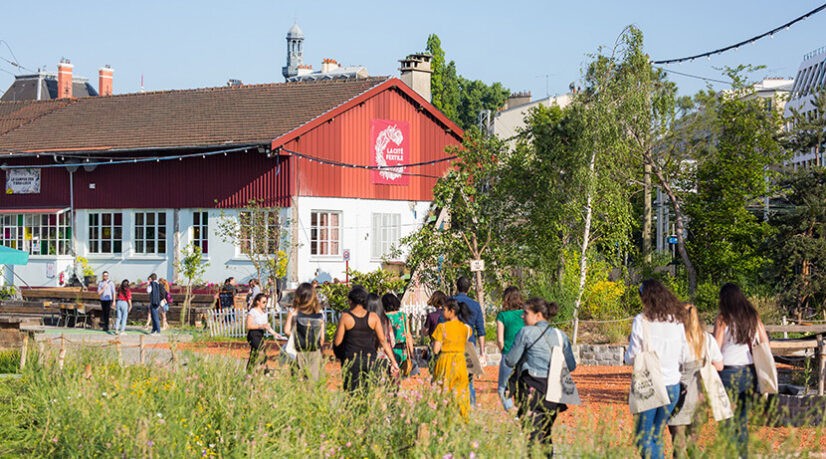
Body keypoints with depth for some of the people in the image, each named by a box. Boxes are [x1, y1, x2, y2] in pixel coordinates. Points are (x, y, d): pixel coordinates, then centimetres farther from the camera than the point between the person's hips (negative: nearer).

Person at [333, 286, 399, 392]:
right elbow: (383, 341, 1)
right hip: (369, 359, 3)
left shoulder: (345, 317, -7)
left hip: (351, 360, -3)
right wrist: (393, 361, 4)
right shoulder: (373, 317, 0)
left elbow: (337, 342, -5)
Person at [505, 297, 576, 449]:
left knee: (531, 434, -7)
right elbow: (571, 366, 13)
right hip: (554, 391, 5)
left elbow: (510, 361, -1)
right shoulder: (561, 335, 9)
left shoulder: (526, 332, -5)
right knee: (545, 433, 16)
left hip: (533, 391, -5)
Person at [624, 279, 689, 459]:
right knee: (657, 436, 17)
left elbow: (630, 359, -7)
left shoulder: (641, 320, -10)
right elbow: (683, 356, 11)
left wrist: (631, 345, 13)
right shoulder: (677, 321, 4)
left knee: (643, 437, 1)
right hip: (672, 385, 5)